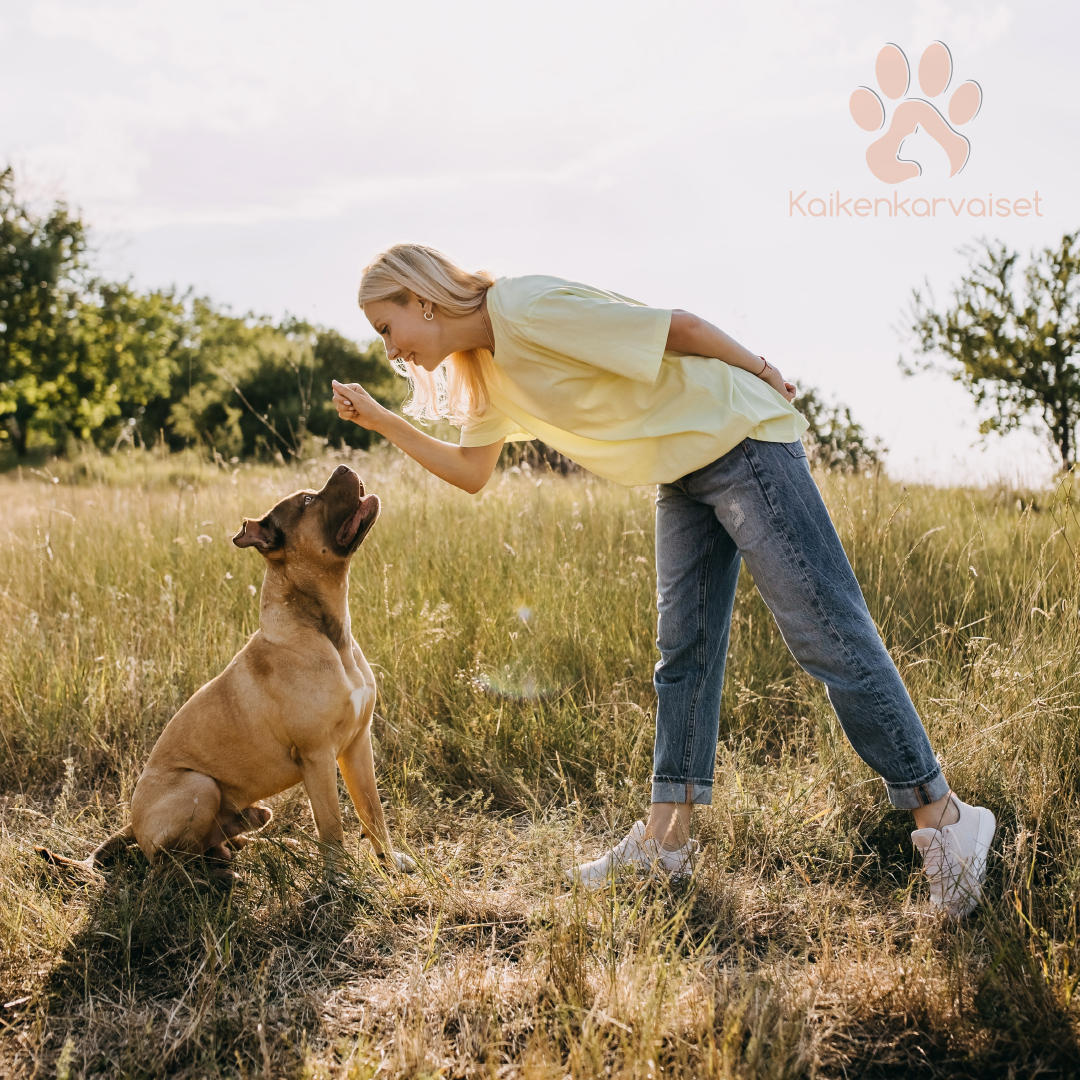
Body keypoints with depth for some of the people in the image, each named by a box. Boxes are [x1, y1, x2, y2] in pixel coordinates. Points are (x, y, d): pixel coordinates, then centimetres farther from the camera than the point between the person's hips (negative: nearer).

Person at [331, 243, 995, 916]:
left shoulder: (527, 311, -21)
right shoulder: (487, 366, 8)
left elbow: (678, 327, -19)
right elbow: (471, 471, 16)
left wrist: (761, 373, -6)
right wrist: (380, 420, 10)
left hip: (740, 441, -9)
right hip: (685, 470, 9)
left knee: (828, 633, -9)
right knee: (685, 652, 9)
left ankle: (942, 816, -3)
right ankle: (666, 839, 15)